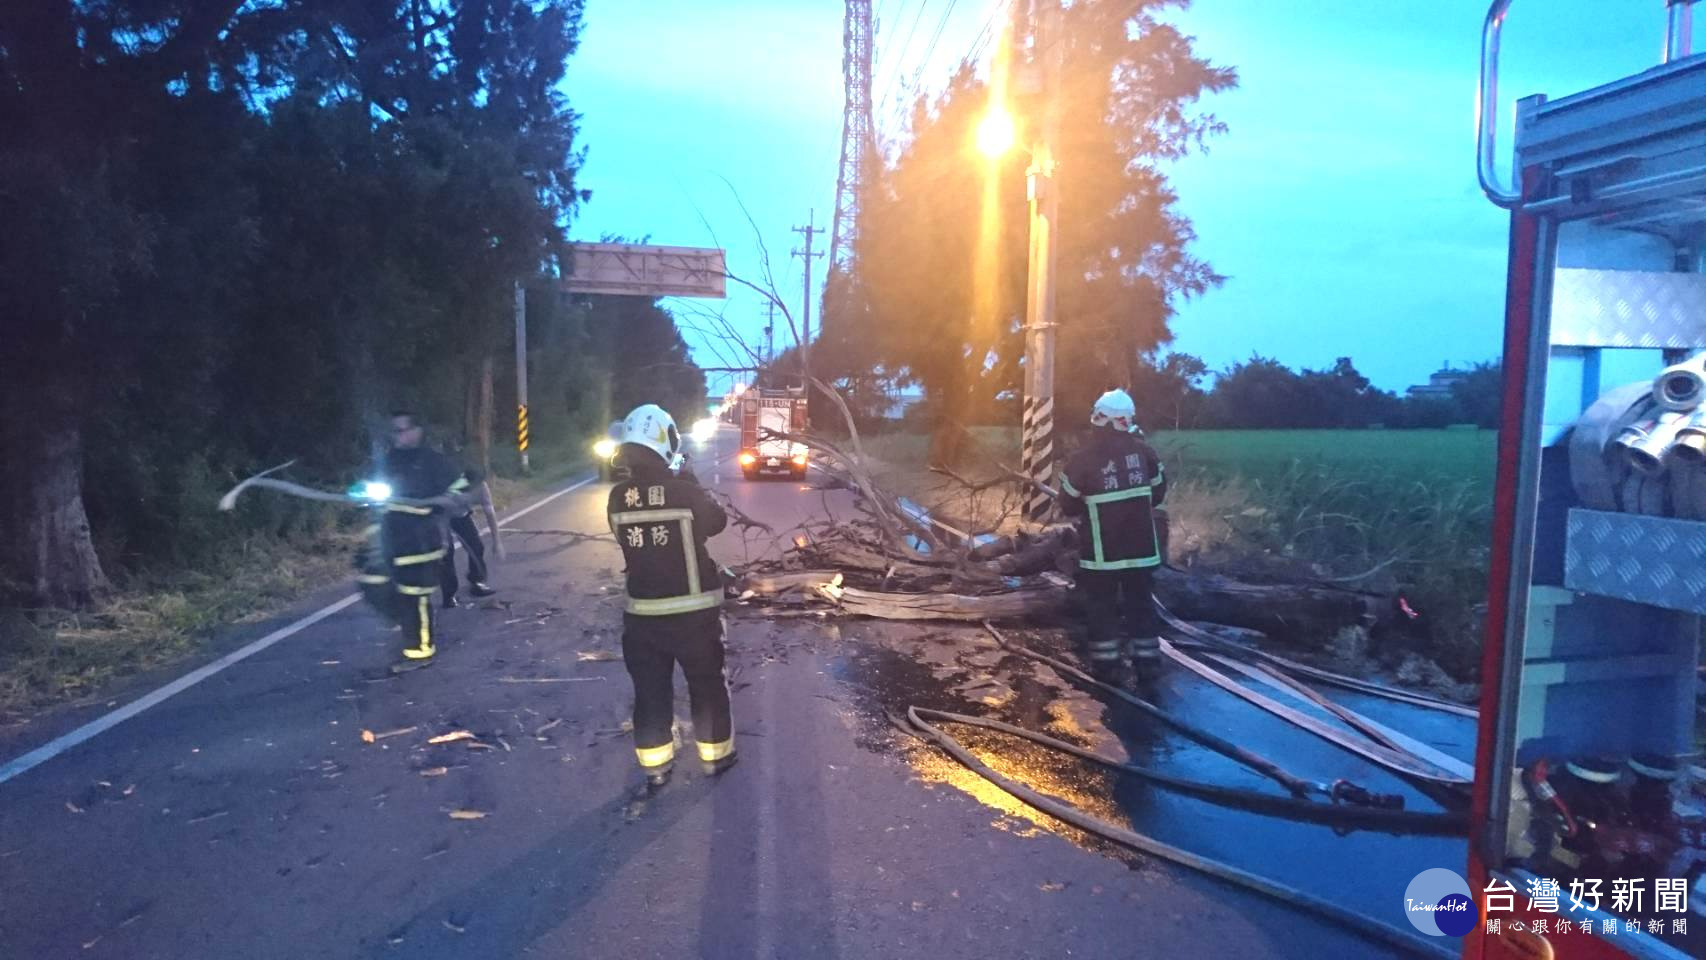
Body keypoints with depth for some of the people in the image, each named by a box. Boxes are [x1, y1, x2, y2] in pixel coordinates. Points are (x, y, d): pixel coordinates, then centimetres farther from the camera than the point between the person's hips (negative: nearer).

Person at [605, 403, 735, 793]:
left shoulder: (619, 496, -7)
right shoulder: (685, 491, -17)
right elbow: (717, 523, 1)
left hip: (642, 613, 3)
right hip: (694, 611, -3)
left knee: (650, 691, 14)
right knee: (707, 686, 15)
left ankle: (655, 767, 21)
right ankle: (716, 755, 28)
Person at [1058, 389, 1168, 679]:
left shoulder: (1082, 458, -14)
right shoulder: (1144, 451, -3)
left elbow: (1068, 504, -6)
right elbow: (1158, 492, 9)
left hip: (1101, 547, -3)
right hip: (1141, 543, 3)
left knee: (1101, 601, 9)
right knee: (1140, 599, 15)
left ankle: (1105, 659, 9)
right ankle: (1146, 654, 21)